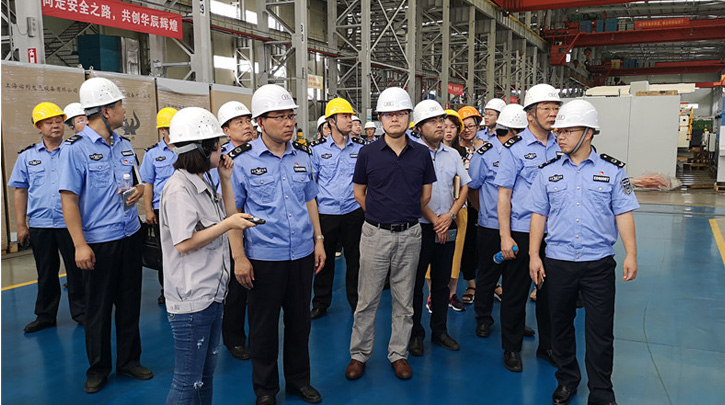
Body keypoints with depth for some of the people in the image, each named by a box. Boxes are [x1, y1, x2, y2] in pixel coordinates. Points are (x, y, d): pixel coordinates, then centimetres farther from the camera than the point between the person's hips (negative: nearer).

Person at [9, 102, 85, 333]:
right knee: (46, 273, 13)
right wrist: (21, 225, 5)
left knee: (76, 270, 6)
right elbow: (20, 191, 9)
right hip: (39, 225, 2)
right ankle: (45, 316, 26)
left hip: (70, 223, -2)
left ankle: (80, 312, 19)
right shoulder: (27, 156, 7)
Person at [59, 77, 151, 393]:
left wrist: (139, 191, -5)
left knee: (129, 302, 14)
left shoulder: (124, 146, 8)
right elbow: (69, 199, -13)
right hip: (98, 241, -5)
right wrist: (80, 245, -18)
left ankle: (129, 361, 29)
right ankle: (98, 368, 26)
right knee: (98, 307, 8)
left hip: (130, 235, 6)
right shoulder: (76, 148, -11)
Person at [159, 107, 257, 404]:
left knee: (206, 373, 20)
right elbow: (183, 244, -22)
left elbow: (229, 217, 18)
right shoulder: (179, 188, -17)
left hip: (212, 295, 10)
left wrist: (226, 179, 11)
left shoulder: (203, 185, 12)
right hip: (190, 301, -10)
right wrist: (227, 225, -18)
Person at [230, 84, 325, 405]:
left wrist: (318, 240, 11)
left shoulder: (302, 156, 6)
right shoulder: (243, 160, -7)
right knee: (264, 326, 9)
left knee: (299, 320, 15)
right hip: (263, 258, -4)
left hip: (302, 255, 4)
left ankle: (299, 379, 35)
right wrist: (239, 257, -9)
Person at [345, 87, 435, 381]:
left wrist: (405, 215, 11)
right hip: (375, 234, -1)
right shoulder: (368, 153, -3)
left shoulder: (421, 154, 2)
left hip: (409, 235, 2)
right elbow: (359, 193, 8)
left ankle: (398, 354, 26)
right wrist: (379, 215, 9)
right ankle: (359, 354, 21)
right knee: (367, 299, 6)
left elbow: (426, 194, 11)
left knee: (404, 300, 11)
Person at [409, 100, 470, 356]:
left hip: (447, 227, 5)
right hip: (421, 227, -5)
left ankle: (439, 331, 25)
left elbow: (464, 187, 11)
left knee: (442, 282, 12)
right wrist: (435, 220, -11)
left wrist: (450, 215, -4)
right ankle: (415, 334, 15)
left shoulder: (453, 155, 11)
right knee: (416, 282, 3)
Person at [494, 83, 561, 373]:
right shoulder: (514, 148, -5)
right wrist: (505, 236, -12)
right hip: (522, 232, -4)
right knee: (515, 293, 6)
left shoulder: (561, 146, 7)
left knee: (550, 291, 14)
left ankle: (548, 346, 31)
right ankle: (511, 349, 23)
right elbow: (504, 194, -7)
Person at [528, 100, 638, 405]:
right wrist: (534, 255, 1)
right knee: (561, 325, 13)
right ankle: (567, 380, 33)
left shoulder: (612, 170, 1)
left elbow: (623, 214, 1)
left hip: (599, 263, -1)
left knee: (600, 331, 3)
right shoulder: (548, 171, 4)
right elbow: (539, 215, 5)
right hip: (557, 262, 2)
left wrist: (631, 254, -5)